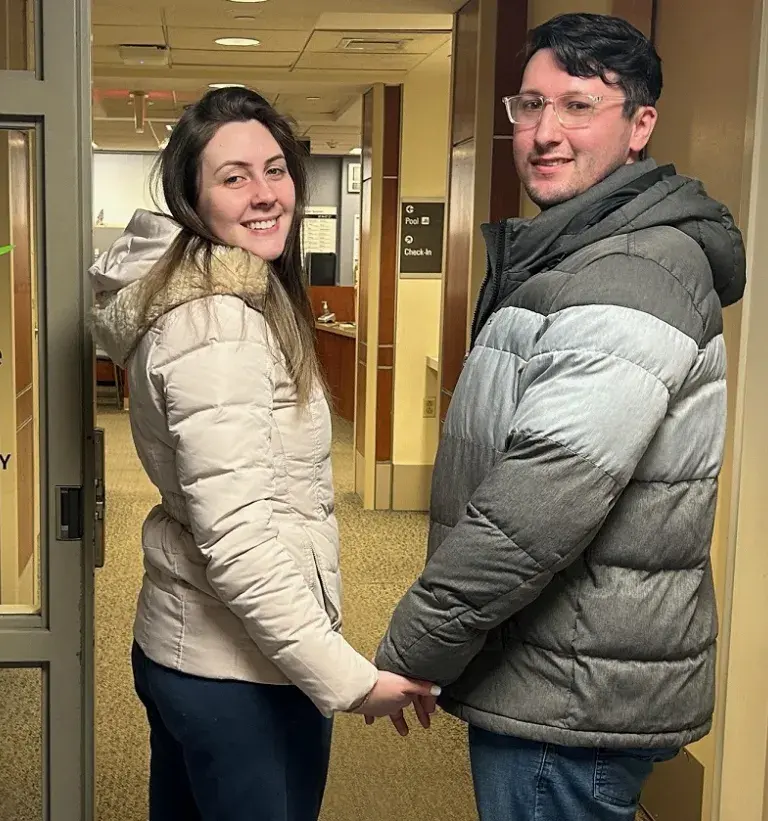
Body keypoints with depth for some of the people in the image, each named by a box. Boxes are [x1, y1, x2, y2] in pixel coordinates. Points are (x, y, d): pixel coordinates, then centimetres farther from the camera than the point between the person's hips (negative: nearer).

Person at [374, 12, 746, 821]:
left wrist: (408, 654, -19)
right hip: (548, 681, 10)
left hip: (573, 702, -9)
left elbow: (541, 506, -29)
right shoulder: (563, 259, 13)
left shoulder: (632, 279, -21)